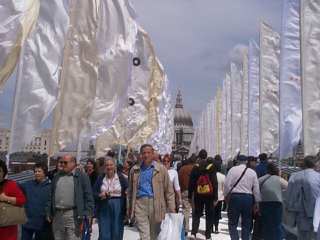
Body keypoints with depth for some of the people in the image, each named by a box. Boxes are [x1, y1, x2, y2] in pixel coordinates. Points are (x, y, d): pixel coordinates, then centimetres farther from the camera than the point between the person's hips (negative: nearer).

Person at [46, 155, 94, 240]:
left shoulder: (82, 176, -2)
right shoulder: (57, 177, 16)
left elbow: (89, 197, -5)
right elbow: (51, 196, 19)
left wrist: (86, 215, -11)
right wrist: (49, 213, 14)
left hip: (73, 216, -6)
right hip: (57, 215, 6)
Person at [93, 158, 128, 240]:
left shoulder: (121, 177, 1)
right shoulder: (100, 178, 6)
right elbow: (94, 193, 5)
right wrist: (100, 195, -15)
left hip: (118, 208, -1)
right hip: (104, 208, 1)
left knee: (117, 232, 7)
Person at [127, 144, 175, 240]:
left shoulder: (161, 169, 3)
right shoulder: (135, 170, 10)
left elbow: (169, 190, 3)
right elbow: (130, 191, 16)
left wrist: (171, 209, -2)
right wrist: (129, 208, 13)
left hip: (156, 205, -1)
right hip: (140, 204, 1)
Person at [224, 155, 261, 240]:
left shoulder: (233, 170, -2)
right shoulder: (252, 172, 6)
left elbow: (227, 184, -6)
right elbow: (256, 189, 5)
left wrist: (226, 195, 7)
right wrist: (256, 202, 11)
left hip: (235, 196, -2)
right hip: (248, 197, 3)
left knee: (233, 223, 6)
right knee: (246, 223, 13)